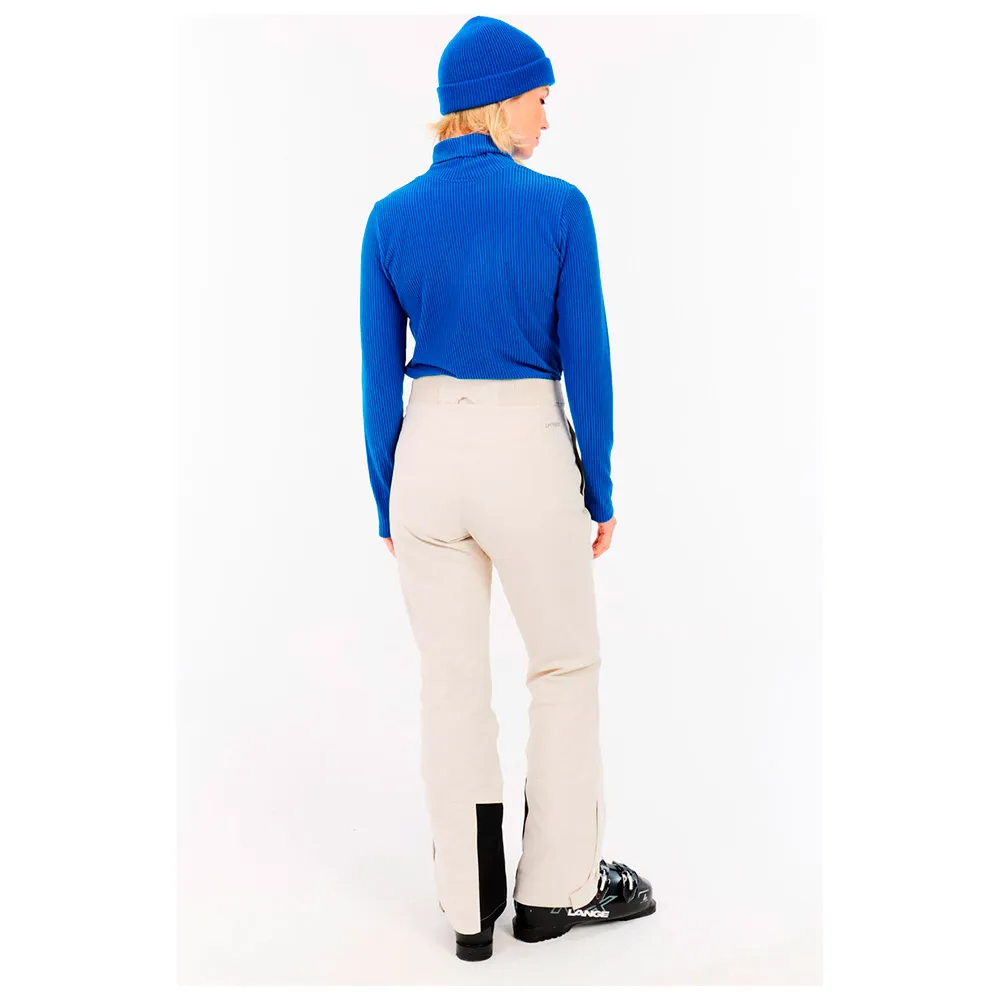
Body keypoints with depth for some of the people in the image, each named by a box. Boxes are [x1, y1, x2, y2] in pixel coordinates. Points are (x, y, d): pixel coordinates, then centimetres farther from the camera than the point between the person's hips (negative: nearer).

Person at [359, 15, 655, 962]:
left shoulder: (390, 218, 1)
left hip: (427, 457, 3)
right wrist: (599, 489, 4)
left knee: (452, 681, 12)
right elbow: (585, 361, -6)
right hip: (527, 454, -3)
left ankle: (470, 907, 24)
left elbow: (380, 378, 2)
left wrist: (388, 506, 10)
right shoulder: (558, 206, -8)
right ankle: (555, 887, 27)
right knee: (565, 668, 16)